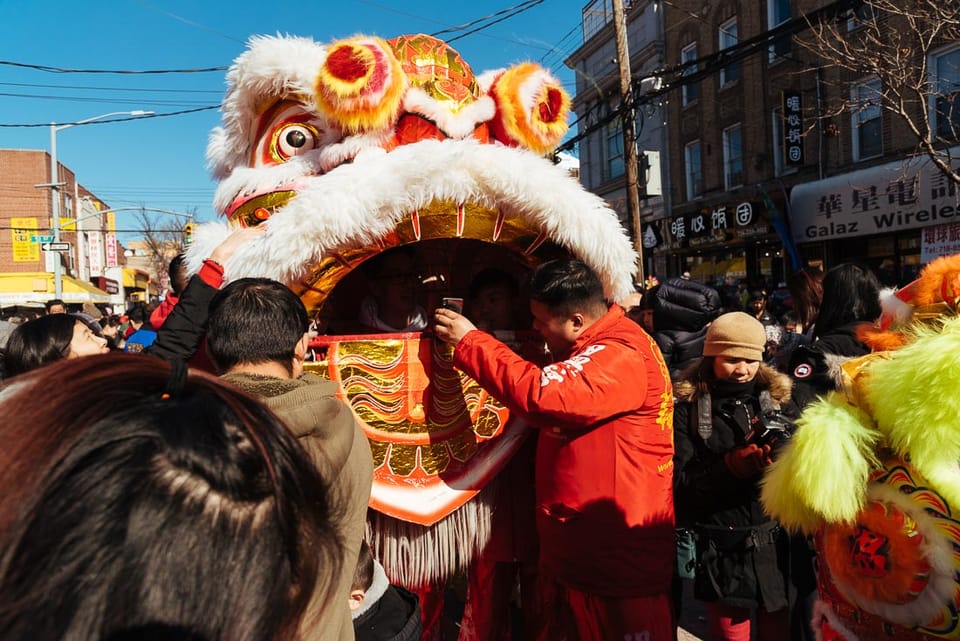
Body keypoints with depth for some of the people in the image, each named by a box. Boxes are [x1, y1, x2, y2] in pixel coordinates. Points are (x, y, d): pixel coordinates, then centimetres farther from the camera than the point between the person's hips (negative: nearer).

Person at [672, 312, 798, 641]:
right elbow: (680, 483, -9)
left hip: (777, 543, 3)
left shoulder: (778, 399, 5)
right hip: (722, 551, -2)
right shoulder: (688, 408, -4)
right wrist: (732, 466, -22)